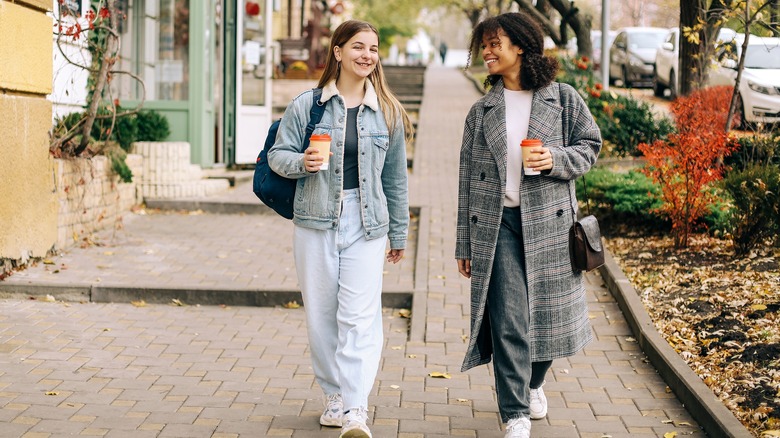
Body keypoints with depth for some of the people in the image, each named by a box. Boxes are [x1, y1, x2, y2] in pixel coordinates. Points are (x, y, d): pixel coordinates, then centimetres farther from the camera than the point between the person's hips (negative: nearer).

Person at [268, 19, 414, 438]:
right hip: (315, 221, 1)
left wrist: (399, 234, 16)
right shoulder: (306, 105, 2)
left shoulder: (387, 112, 7)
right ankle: (334, 395, 23)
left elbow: (395, 178, 13)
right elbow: (278, 154, 6)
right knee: (321, 314, 7)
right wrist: (301, 163, -17)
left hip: (366, 223, 0)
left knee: (359, 317, -9)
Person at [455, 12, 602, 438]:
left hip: (548, 222, 0)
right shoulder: (482, 110, 7)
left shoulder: (563, 99, 3)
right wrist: (465, 245, 6)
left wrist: (556, 159, -15)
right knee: (506, 320, -5)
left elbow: (589, 146, 7)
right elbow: (468, 178, 8)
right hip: (496, 223, 0)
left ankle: (533, 383, 39)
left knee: (548, 313, 10)